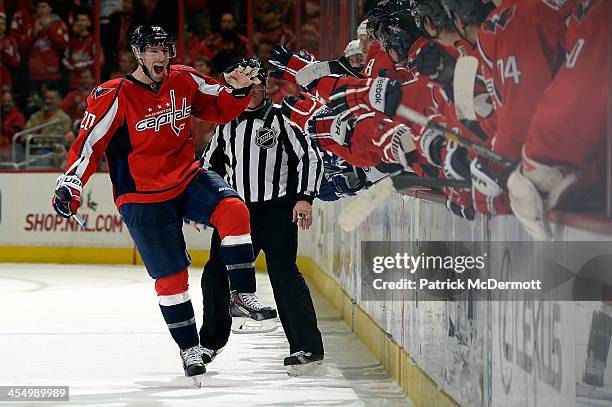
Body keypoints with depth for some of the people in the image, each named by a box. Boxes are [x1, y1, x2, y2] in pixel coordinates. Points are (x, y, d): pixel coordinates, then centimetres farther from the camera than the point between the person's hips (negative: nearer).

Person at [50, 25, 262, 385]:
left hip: (187, 178, 3)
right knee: (171, 276, -4)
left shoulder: (185, 81, 0)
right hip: (144, 198, -3)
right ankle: (190, 349, 12)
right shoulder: (115, 97, -14)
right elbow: (89, 143, -14)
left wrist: (239, 91, -8)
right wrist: (70, 185, -26)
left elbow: (221, 109, 12)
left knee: (233, 209, -26)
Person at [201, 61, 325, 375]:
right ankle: (212, 341, 25)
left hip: (277, 210, -5)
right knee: (215, 274, 4)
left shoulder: (281, 118, -3)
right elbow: (210, 165, 24)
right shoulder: (227, 126, 13)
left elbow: (310, 157, -6)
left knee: (282, 272, -17)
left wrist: (304, 197, -16)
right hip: (237, 210, 5)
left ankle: (308, 346, -15)